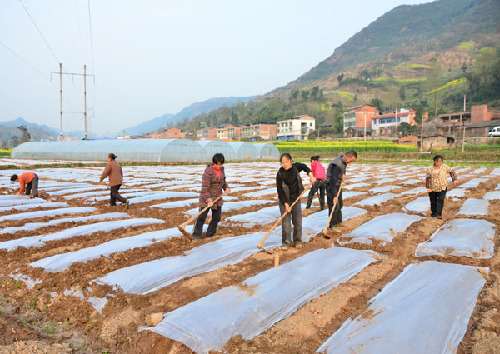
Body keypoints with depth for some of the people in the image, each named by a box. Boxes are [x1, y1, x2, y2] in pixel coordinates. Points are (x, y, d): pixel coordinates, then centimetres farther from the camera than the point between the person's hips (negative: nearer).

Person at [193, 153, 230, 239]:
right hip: (207, 197, -7)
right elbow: (205, 187, -23)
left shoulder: (221, 169, 1)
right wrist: (209, 199, -29)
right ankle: (197, 234, 9)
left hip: (218, 197, 7)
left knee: (217, 217, 12)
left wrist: (226, 188, 1)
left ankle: (210, 233, 26)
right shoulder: (208, 171, -22)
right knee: (202, 216, -3)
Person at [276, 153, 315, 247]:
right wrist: (286, 204, -22)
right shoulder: (280, 174, -20)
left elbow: (304, 167, 15)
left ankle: (297, 241, 20)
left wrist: (310, 175, -2)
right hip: (285, 200, -4)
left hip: (296, 198, 4)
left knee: (298, 220, 8)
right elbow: (280, 191, -18)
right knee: (286, 222, -4)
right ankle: (286, 242, 7)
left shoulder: (296, 167, -9)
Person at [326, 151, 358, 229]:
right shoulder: (337, 165, -30)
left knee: (340, 204, 18)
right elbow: (333, 181, -32)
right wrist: (334, 196, -32)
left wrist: (343, 174, 1)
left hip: (338, 185, 9)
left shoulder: (344, 161, -3)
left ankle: (338, 222, 33)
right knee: (334, 206, -7)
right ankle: (331, 227, 2)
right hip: (331, 185, -9)